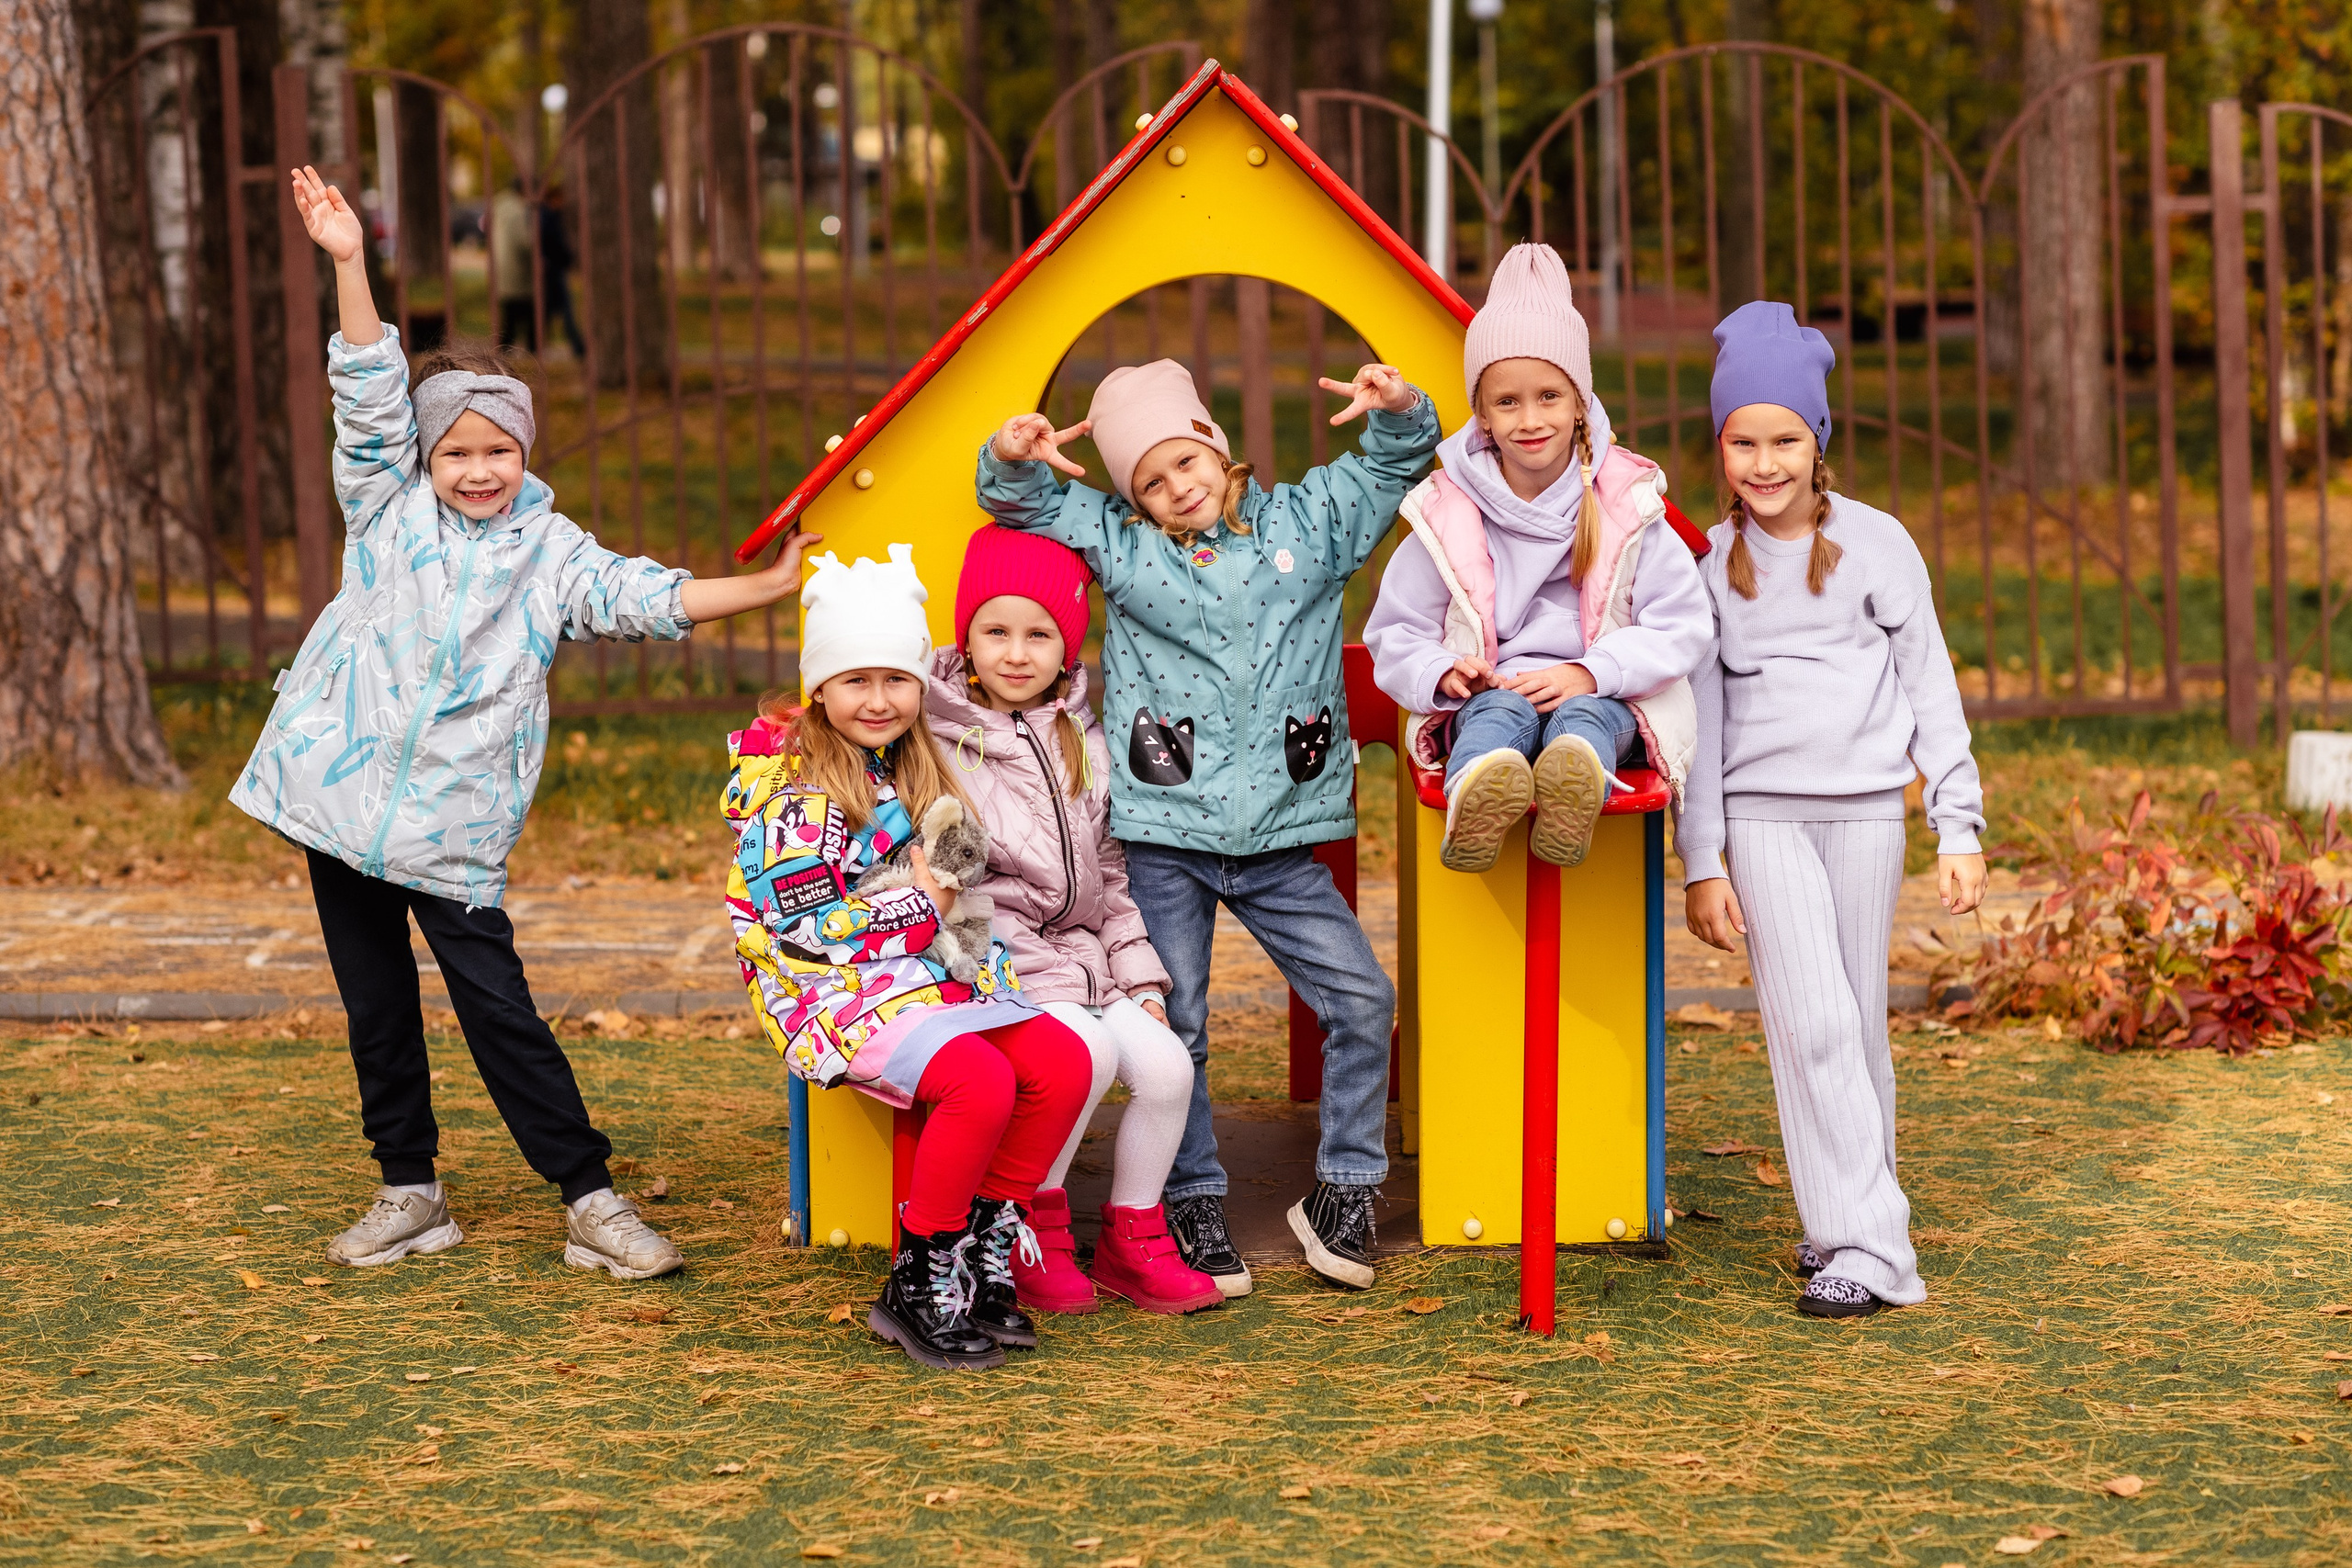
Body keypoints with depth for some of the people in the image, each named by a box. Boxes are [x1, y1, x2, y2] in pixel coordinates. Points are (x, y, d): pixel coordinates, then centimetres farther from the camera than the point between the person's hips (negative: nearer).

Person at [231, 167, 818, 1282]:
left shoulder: (551, 552, 5)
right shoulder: (388, 509, 5)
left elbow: (646, 597, -2)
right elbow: (370, 392, -4)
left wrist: (771, 586, -13)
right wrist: (348, 266, -15)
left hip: (451, 827, -2)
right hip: (341, 795, 2)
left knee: (498, 1006, -6)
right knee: (375, 1004, 9)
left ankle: (590, 1198, -1)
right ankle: (408, 1190, 21)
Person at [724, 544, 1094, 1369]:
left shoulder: (917, 769, 17)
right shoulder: (790, 787, -7)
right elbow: (802, 928, -14)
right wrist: (920, 905, -12)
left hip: (935, 974, 8)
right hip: (837, 992, -7)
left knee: (1063, 1063, -16)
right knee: (981, 1081, -30)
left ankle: (982, 1259, -6)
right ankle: (919, 1288, -16)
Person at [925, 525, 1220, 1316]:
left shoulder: (1084, 744, 15)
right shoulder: (939, 742, -4)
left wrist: (1139, 980, 8)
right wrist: (1056, 976, -15)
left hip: (1081, 955, 6)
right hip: (995, 966, -6)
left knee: (1166, 1065, -18)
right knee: (1085, 1051, -30)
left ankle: (1133, 1241, 3)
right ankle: (1036, 1231, -10)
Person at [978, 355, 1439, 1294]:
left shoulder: (1304, 522, 7)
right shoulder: (1116, 542, 4)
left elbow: (1391, 471, 12)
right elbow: (1021, 504, 6)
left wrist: (1400, 412, -10)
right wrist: (1014, 459, -17)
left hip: (1281, 839, 1)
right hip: (1165, 837, -1)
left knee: (1361, 1001, -4)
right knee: (1172, 1028, 1)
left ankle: (1344, 1190, 12)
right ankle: (1194, 1208, 15)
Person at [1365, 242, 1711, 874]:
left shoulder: (1625, 501, 4)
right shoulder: (1447, 513, 5)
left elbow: (1682, 626, 0)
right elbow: (1395, 635, 9)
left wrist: (1590, 671, -16)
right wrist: (1440, 673, -16)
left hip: (1601, 699, 0)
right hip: (1488, 697, 0)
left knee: (1581, 718, -34)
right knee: (1502, 711, -35)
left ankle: (1575, 791, -72)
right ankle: (1473, 812, -71)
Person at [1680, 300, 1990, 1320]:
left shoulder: (1876, 543, 2)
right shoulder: (1710, 564, 5)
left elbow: (1929, 686, 5)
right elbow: (1703, 712, 7)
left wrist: (1958, 826, 1)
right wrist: (1701, 862, 4)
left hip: (1866, 807, 0)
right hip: (1762, 812, 0)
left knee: (1859, 1018, 4)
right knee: (1811, 1020, -11)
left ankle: (1858, 1227, 19)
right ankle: (1861, 1244, -11)